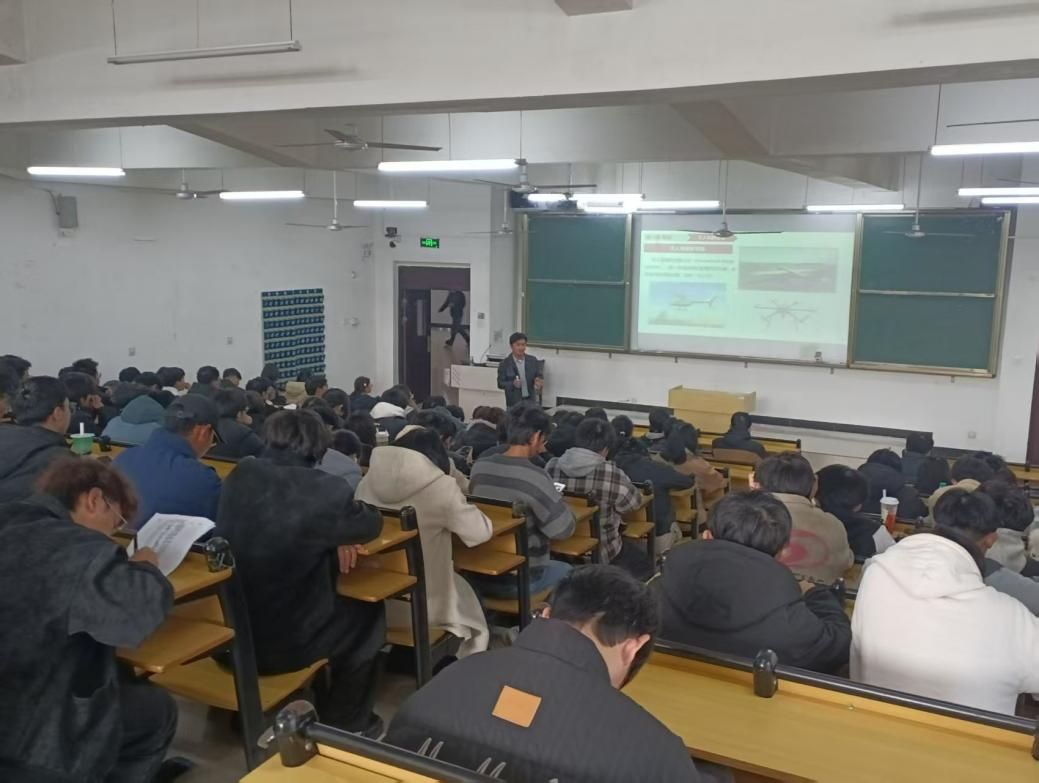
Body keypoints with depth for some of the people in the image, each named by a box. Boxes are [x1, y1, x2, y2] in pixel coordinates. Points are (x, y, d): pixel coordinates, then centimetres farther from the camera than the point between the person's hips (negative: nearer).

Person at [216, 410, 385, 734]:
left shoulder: (240, 475, -4)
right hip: (284, 642, -6)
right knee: (367, 613, 19)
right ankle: (345, 723, 31)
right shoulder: (324, 489, -19)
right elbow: (371, 525, -1)